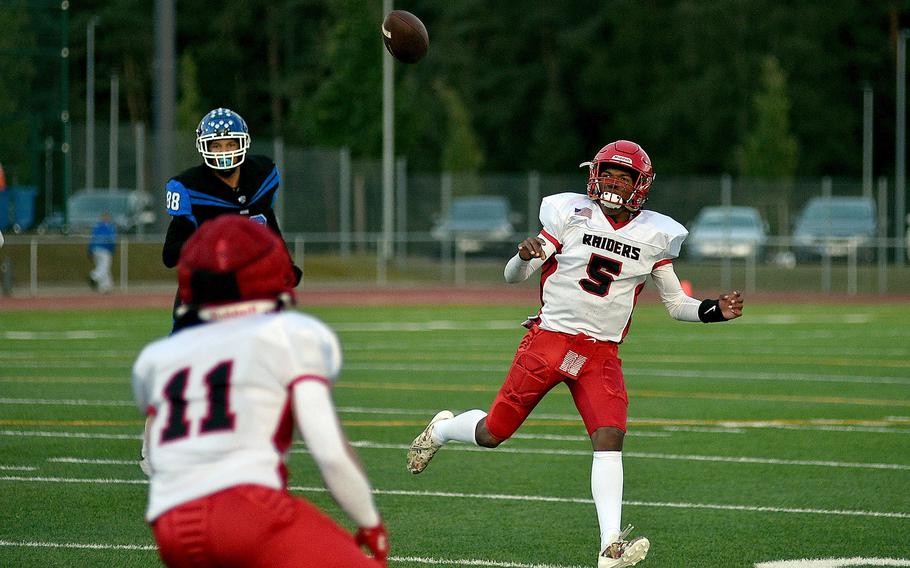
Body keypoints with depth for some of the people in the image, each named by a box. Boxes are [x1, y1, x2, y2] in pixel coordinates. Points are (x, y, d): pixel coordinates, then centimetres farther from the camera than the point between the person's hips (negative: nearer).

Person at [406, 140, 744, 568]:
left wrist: (716, 311, -5)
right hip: (549, 340, -1)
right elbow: (514, 277, -1)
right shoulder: (571, 215, -4)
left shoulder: (654, 236, 4)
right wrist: (525, 255, -24)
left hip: (601, 356, 1)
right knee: (493, 433, 6)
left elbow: (675, 303, 13)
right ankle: (441, 430, 40)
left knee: (610, 438, -18)